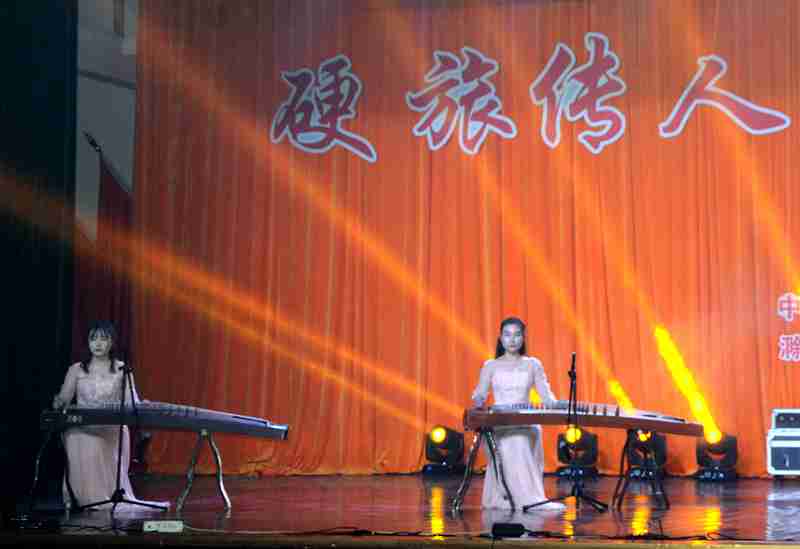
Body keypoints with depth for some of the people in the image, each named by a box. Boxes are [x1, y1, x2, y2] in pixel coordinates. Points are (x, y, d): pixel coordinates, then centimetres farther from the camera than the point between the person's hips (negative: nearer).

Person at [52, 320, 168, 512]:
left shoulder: (121, 370, 9)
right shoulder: (77, 370, 11)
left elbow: (131, 402, 0)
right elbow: (63, 400, 6)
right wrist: (59, 402, -19)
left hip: (113, 432, 0)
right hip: (82, 431, 1)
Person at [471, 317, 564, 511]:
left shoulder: (533, 364, 14)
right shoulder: (491, 366, 12)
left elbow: (546, 395, 6)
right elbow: (479, 395, 7)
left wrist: (555, 405, -16)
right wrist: (478, 400, -17)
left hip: (526, 423, 2)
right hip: (499, 424, -2)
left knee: (534, 433, -28)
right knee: (514, 442, -31)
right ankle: (531, 499, -35)